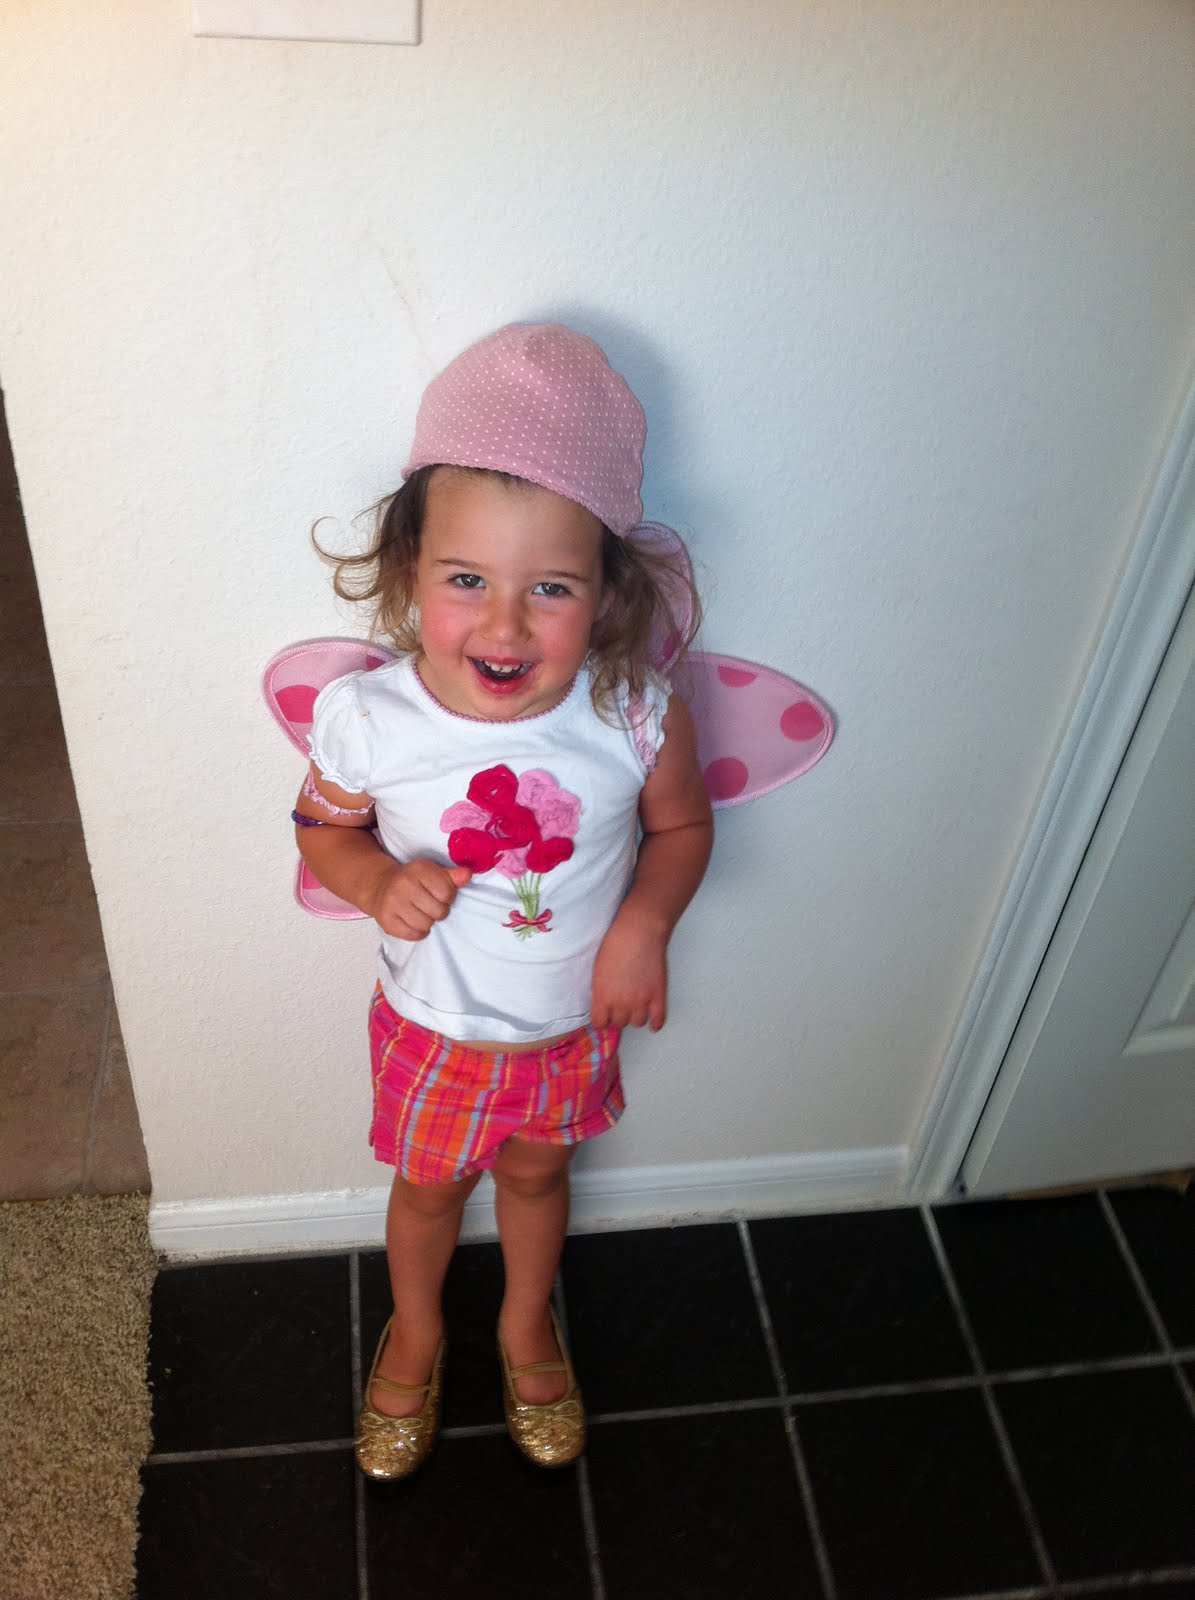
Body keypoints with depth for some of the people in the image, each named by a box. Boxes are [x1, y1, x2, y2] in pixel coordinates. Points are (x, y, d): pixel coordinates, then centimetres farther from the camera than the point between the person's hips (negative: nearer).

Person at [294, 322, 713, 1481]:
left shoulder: (638, 718, -28)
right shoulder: (368, 721, -28)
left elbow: (681, 828, -7)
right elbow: (323, 828, -7)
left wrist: (645, 921, -24)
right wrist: (377, 881, -27)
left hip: (574, 1024, 1)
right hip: (434, 1026, 0)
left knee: (536, 1174, 28)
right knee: (429, 1186, 26)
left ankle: (528, 1328, 61)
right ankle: (415, 1334, 60)